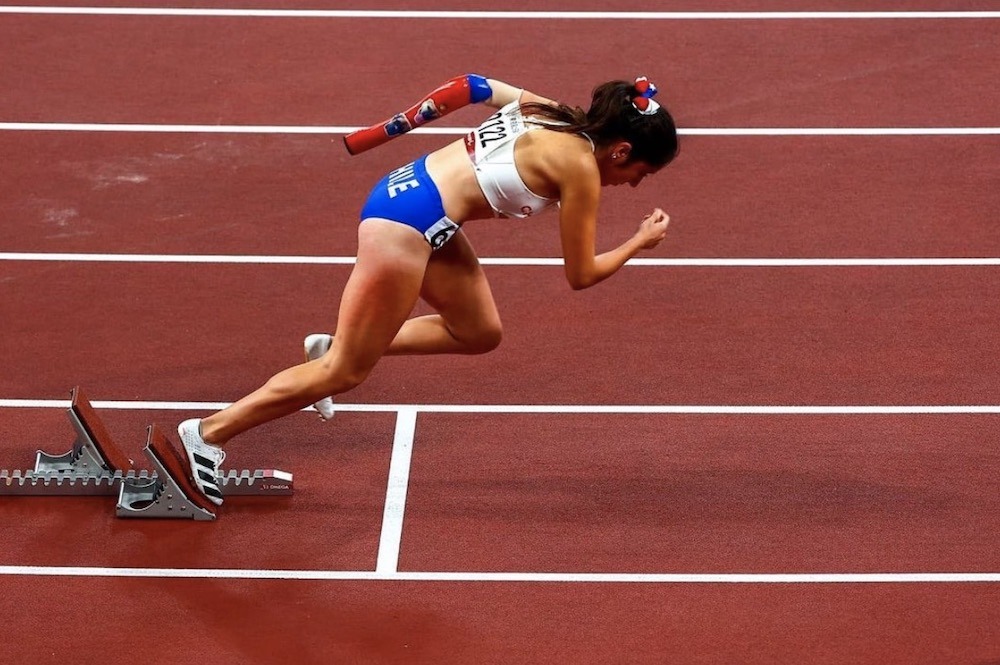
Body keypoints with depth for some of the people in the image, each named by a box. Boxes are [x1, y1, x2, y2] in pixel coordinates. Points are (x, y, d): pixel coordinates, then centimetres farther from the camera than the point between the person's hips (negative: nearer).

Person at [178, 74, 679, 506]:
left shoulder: (550, 114, 10)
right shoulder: (580, 168, -12)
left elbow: (477, 86, 23)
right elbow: (580, 274, -4)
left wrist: (400, 123, 27)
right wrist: (639, 243, 10)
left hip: (404, 186, 10)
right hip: (410, 221, -9)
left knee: (479, 333, 17)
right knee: (346, 373, 0)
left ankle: (334, 346, 20)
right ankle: (206, 435, 4)